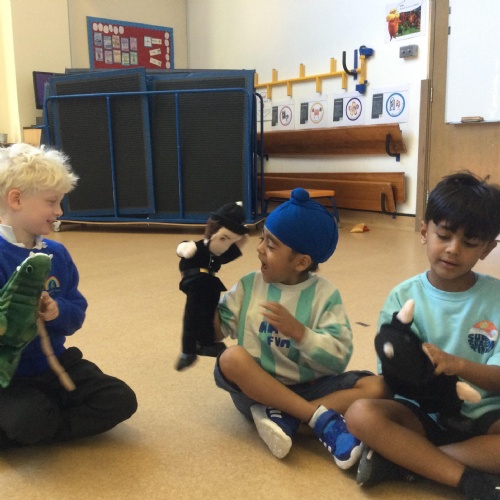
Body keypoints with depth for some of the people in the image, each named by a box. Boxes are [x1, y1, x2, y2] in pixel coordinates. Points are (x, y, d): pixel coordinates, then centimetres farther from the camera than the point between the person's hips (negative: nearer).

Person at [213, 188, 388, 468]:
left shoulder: (324, 295, -7)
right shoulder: (250, 286, 0)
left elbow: (339, 358, -15)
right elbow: (215, 330, -4)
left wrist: (298, 331, -27)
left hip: (309, 388, 0)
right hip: (258, 389, 1)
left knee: (376, 386, -20)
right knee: (231, 358, -31)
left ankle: (281, 416, -26)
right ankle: (322, 418, -27)